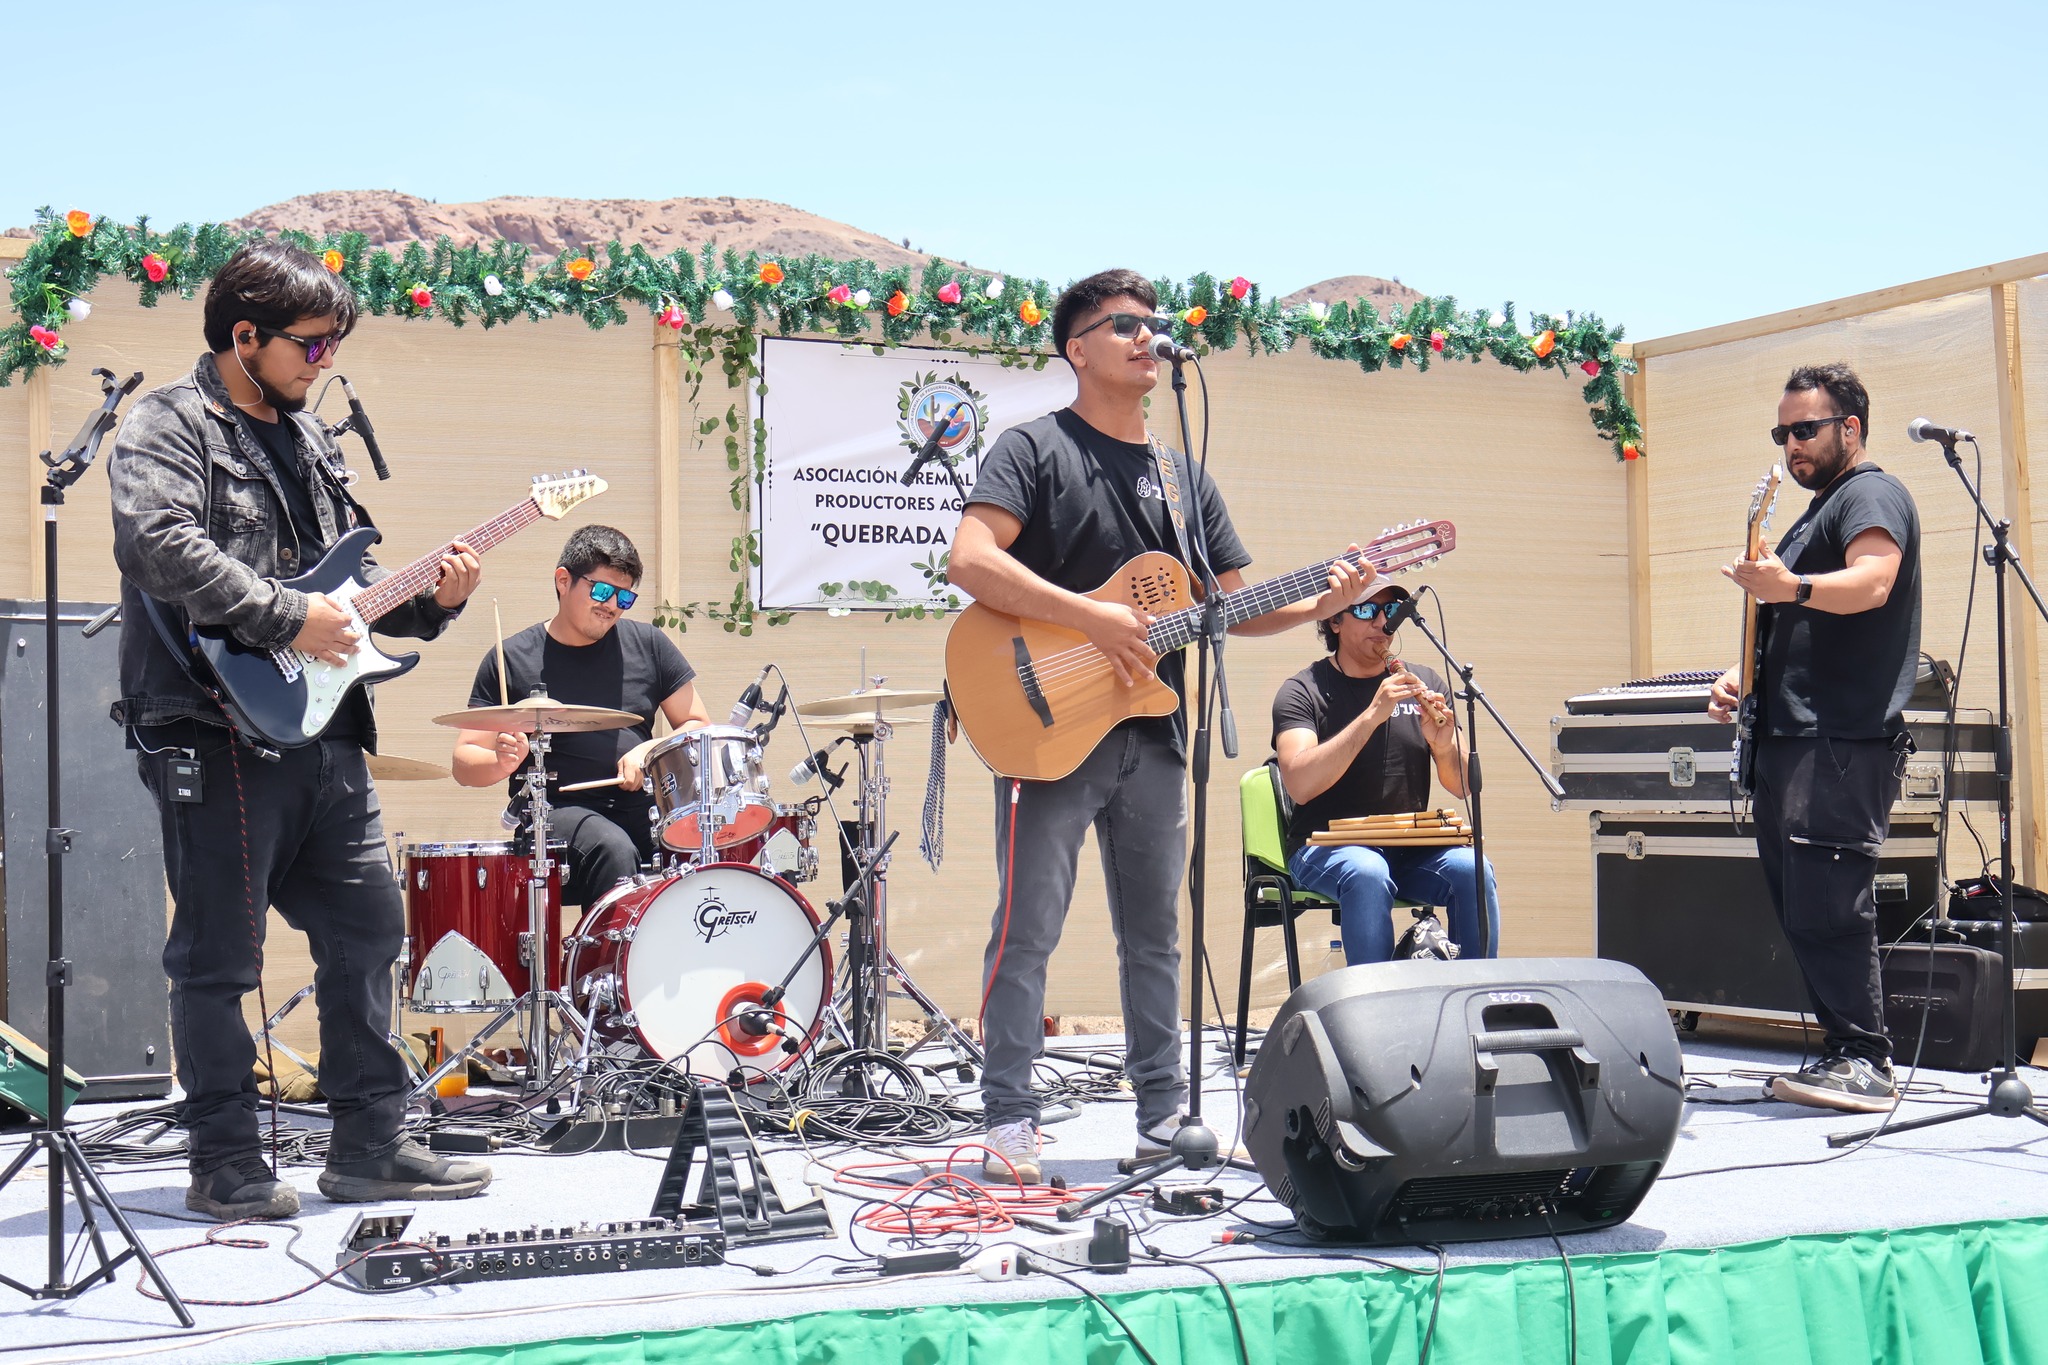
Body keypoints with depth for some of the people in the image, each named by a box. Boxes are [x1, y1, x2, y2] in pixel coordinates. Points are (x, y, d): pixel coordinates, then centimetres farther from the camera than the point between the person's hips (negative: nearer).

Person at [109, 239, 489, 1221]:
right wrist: (290, 618, -22)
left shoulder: (307, 439, 19)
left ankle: (369, 1146, 20)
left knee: (367, 927, 10)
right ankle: (225, 1165, 10)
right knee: (219, 955, 0)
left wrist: (427, 601, 4)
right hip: (218, 731, -8)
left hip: (322, 730, 8)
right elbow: (159, 545, -23)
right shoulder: (168, 425, -5)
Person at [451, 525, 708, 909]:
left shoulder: (648, 645, 12)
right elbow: (464, 763, 3)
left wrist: (651, 752, -6)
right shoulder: (511, 659, 4)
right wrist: (502, 762, -20)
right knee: (614, 850, -35)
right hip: (557, 813, -3)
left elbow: (697, 726, 14)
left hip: (644, 810, 3)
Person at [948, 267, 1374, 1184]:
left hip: (1151, 737, 6)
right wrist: (1091, 618, -23)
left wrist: (1319, 605, -2)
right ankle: (1009, 1120, 2)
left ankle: (1163, 1112, 19)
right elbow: (971, 560, -18)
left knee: (1154, 934, 11)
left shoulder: (1184, 476, 17)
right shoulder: (1036, 449, -3)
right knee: (1028, 929, -5)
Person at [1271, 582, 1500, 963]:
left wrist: (1444, 746, -16)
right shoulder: (1303, 691, -2)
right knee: (1367, 874, -35)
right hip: (1324, 847, -3)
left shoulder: (1423, 684, 10)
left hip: (1410, 848, 3)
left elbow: (1462, 786, 6)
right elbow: (1299, 785, -19)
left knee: (1472, 869, -26)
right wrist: (1372, 716, -25)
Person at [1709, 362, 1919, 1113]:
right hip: (1787, 740, 10)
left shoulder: (1873, 495, -3)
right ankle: (1843, 1052, 13)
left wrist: (1792, 588, -38)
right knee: (1799, 909, 8)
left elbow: (1872, 582, -22)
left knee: (1824, 904, -16)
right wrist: (1743, 674, 17)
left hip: (1844, 741, -10)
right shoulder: (1815, 514, 27)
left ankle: (1864, 1063, -13)